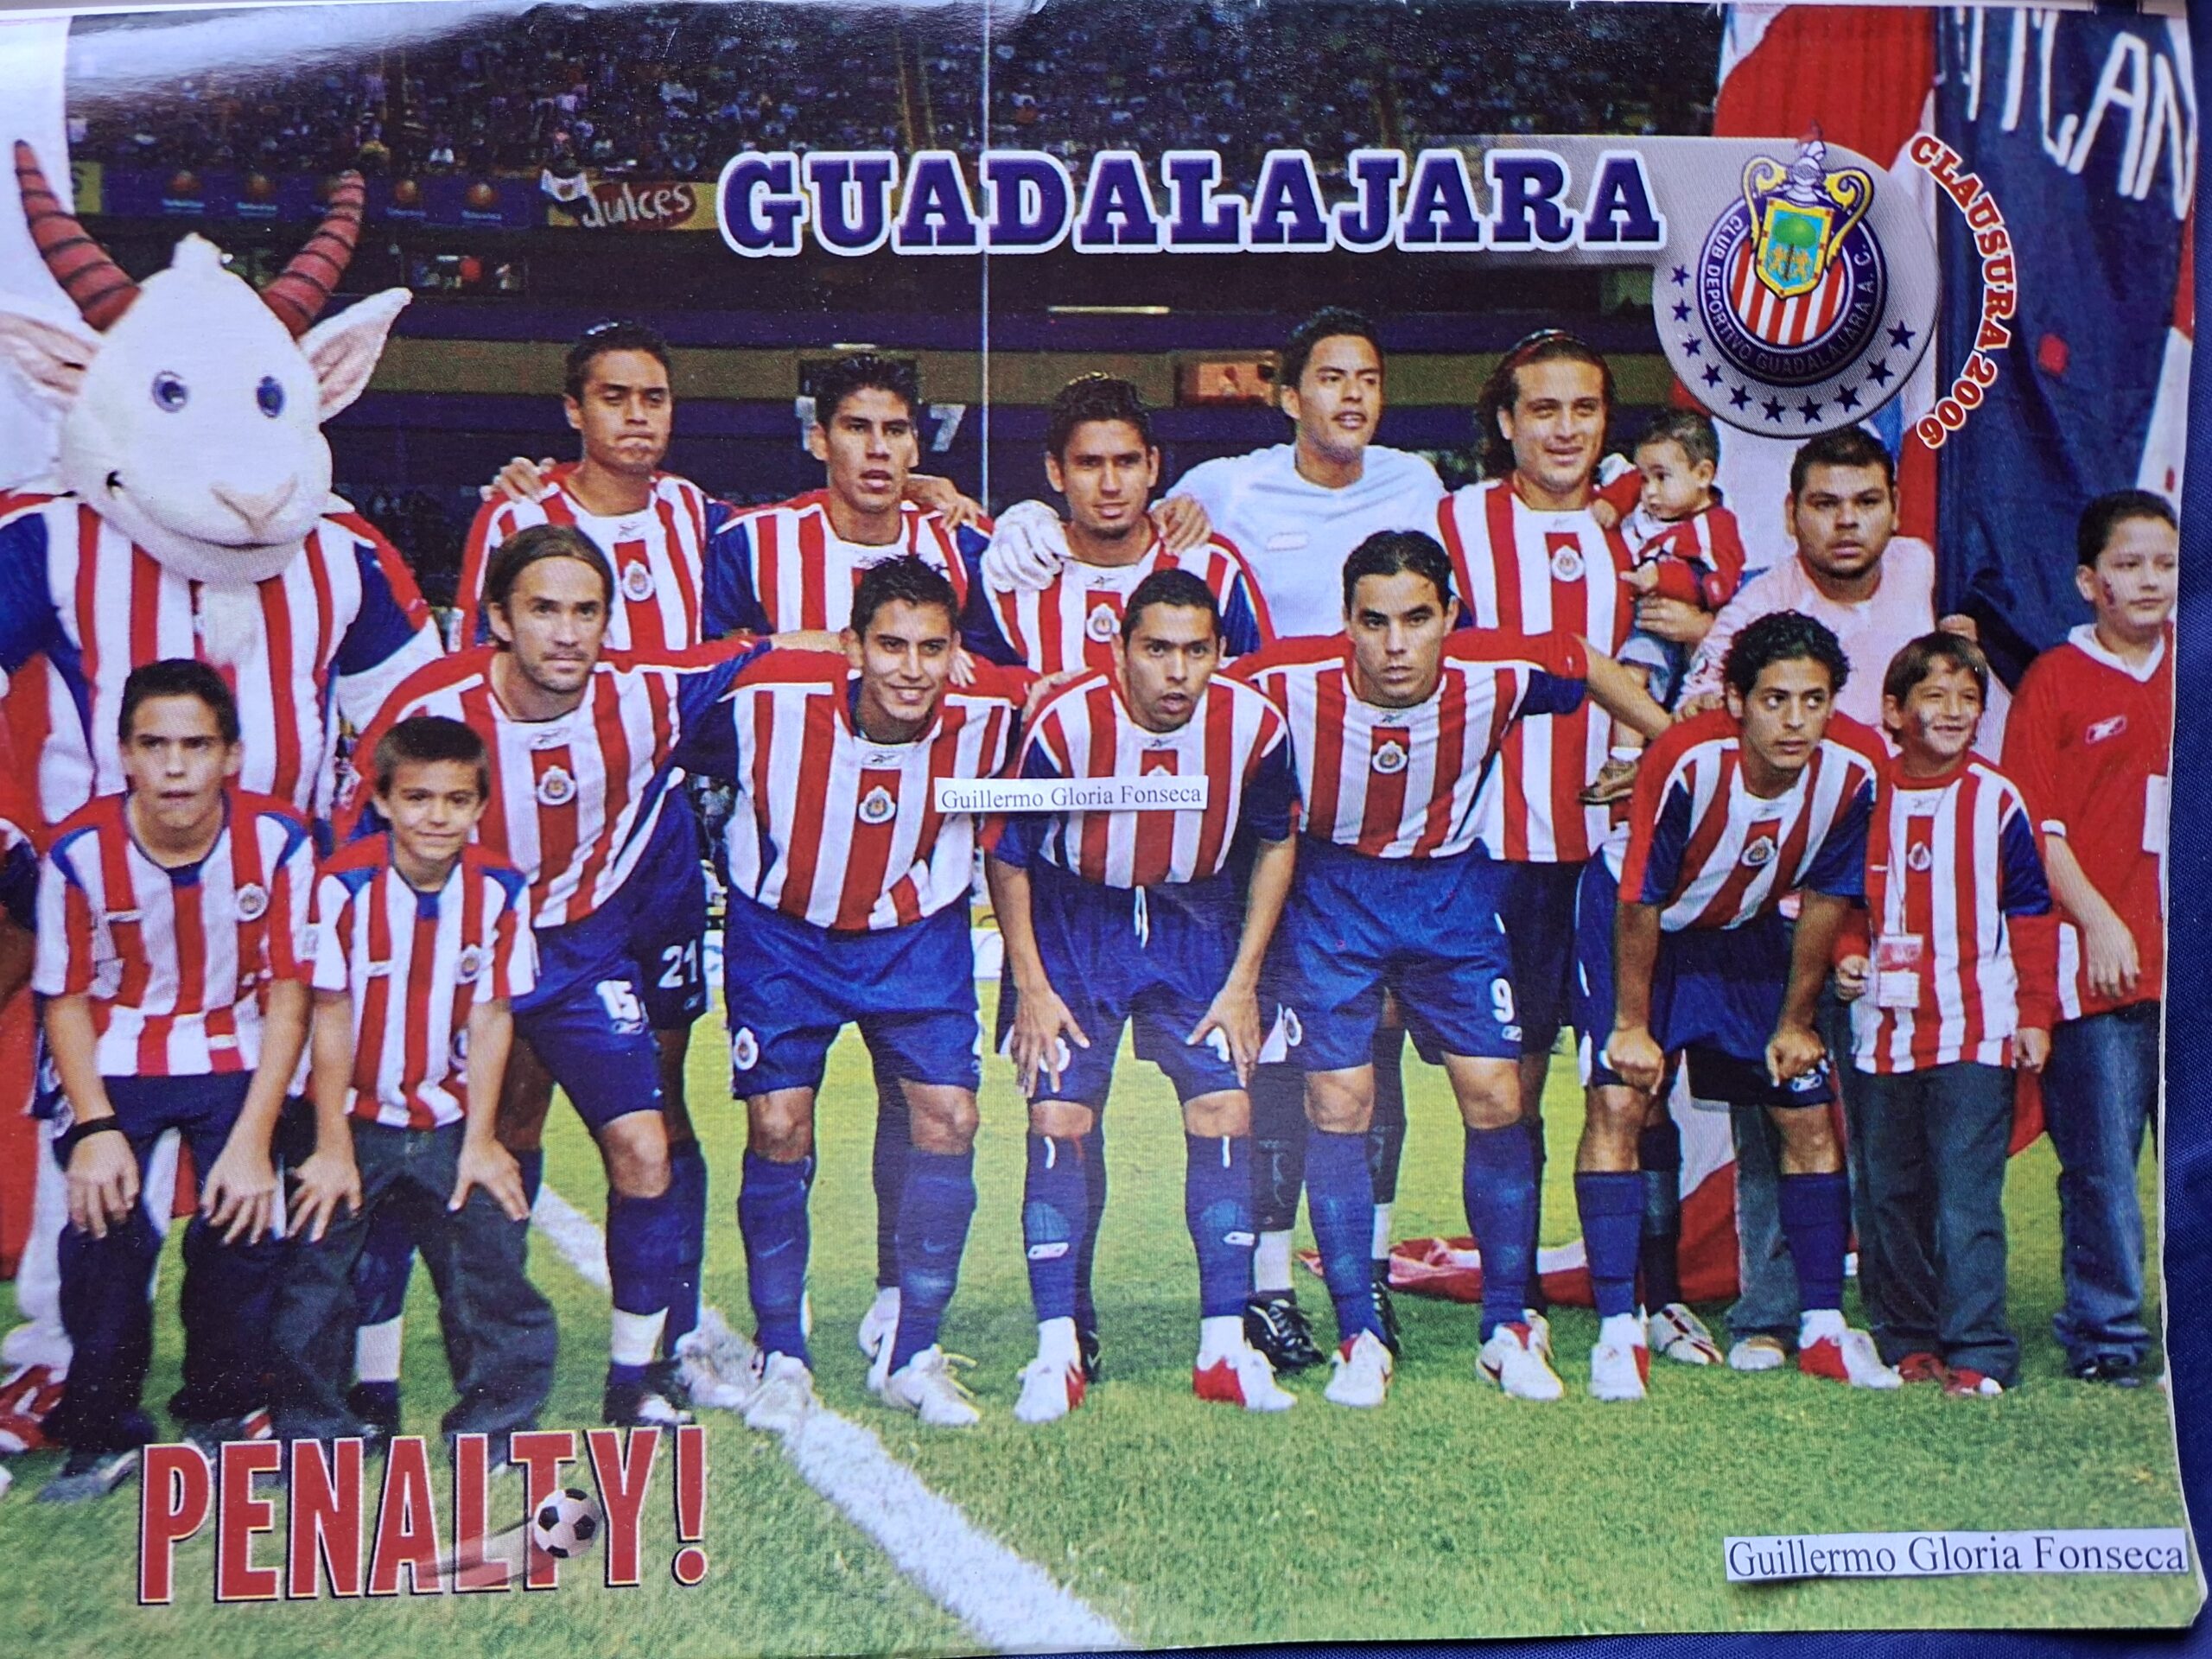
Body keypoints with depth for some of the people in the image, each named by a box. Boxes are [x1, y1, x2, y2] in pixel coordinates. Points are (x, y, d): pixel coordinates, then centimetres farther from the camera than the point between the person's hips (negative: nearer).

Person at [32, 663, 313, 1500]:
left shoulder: (277, 839, -15)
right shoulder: (79, 850, -15)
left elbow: (288, 995, -9)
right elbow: (67, 1002, -4)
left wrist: (252, 1139, -15)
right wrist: (95, 1128, -17)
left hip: (238, 1055, 0)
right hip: (117, 1062, 0)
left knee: (247, 1218, -17)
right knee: (106, 1221, -18)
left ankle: (222, 1414, 8)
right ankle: (102, 1433, 3)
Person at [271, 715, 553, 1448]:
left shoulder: (498, 891, -8)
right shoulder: (343, 884, -17)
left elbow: (490, 1017, -2)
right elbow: (331, 1016, -12)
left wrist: (479, 1140, -2)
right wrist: (332, 1146, -8)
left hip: (448, 1121, 2)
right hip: (353, 1117, -2)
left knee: (493, 1260, 0)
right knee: (313, 1272, 2)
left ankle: (496, 1424, 18)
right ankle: (309, 1429, 22)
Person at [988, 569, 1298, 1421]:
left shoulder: (1255, 725, -17)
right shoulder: (1066, 726, -24)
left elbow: (1275, 845, 1)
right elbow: (1009, 858, -9)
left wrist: (1242, 982, -3)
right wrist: (1032, 987, -11)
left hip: (1197, 920, 2)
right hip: (1076, 923, -2)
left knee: (1225, 1111, -7)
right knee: (1058, 1120, -11)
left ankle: (1225, 1350, 3)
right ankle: (1057, 1353, -1)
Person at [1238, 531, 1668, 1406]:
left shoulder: (1497, 672, -21)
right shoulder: (1290, 679, -26)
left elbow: (1590, 663, 0)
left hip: (1452, 888, 1)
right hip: (1333, 890, -1)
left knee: (1496, 1100, -2)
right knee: (1337, 1106, -6)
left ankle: (1508, 1331, 13)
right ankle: (1359, 1337, 8)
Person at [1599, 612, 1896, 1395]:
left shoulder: (1853, 767, -22)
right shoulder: (1686, 763, -33)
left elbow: (1824, 899, -6)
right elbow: (1640, 903, -22)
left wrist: (1795, 1022, 0)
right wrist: (1632, 1026, -15)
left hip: (1747, 934, 4)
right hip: (1641, 929, -4)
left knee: (1811, 1118, 1)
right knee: (1616, 1105, -16)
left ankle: (1824, 1328, 14)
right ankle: (1618, 1332, -9)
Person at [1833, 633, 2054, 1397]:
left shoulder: (1997, 800, -1)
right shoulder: (1866, 795, 6)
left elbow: (2031, 912, 3)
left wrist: (2036, 1014, 0)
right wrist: (1846, 954, -2)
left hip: (1976, 1032, -4)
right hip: (1886, 1027, 4)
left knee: (1966, 1200, -7)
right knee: (1894, 1196, 11)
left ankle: (1977, 1351, -1)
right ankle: (1910, 1339, 22)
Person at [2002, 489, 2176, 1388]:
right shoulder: (2056, 679, 1)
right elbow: (2036, 823, -5)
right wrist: (2098, 922, -13)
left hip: (2191, 956, 4)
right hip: (2100, 961, -3)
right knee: (2100, 1160, 1)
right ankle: (2105, 1332, 13)